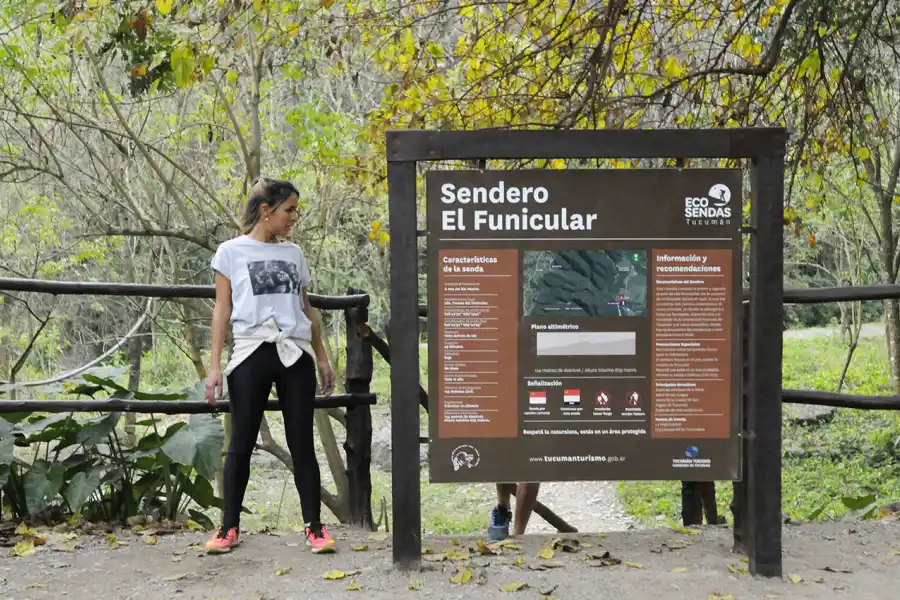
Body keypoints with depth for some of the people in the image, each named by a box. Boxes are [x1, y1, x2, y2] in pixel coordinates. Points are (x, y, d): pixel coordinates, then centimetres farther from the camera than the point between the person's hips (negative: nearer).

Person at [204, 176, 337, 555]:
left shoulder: (294, 253, 14)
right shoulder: (231, 252, 3)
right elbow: (222, 310, 1)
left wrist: (322, 358, 15)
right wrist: (215, 365, -6)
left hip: (295, 354, 3)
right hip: (252, 353, -3)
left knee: (302, 444, 3)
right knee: (242, 443, 4)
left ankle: (314, 526, 8)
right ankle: (230, 526, 14)